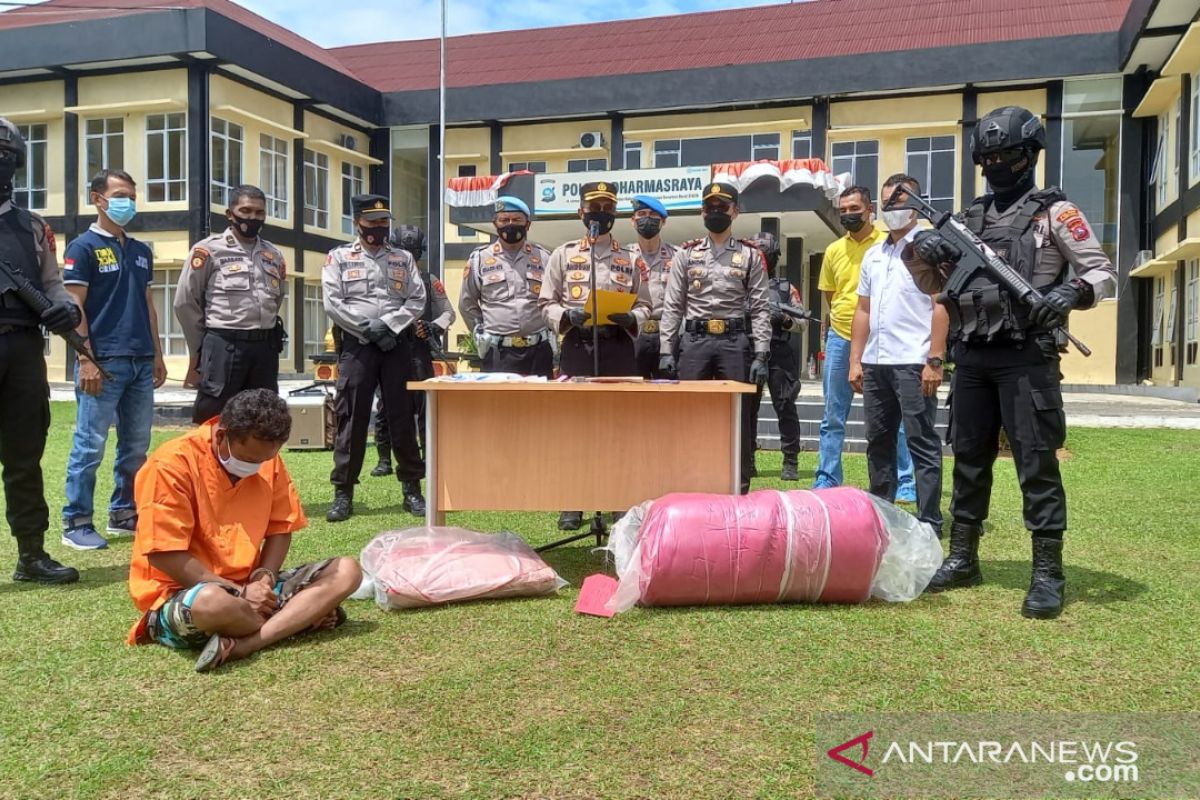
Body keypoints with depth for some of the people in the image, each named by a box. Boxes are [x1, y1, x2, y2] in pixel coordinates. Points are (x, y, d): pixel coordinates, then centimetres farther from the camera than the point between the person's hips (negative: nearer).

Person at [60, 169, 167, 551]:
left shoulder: (141, 251, 17)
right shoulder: (84, 246, -2)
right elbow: (73, 307, -8)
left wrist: (157, 355, 15)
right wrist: (86, 360, -15)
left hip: (141, 362, 7)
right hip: (104, 361, -6)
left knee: (136, 444, 10)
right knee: (90, 444, -3)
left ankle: (124, 512, 22)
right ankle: (76, 523, 6)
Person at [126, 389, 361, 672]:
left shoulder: (266, 459, 0)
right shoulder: (172, 464, -18)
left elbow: (281, 528, 5)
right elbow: (164, 554, -20)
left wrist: (264, 579, -14)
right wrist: (239, 593, -21)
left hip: (252, 587, 6)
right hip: (182, 594, -6)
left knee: (346, 571, -10)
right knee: (213, 602, -42)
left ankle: (241, 645, -25)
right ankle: (298, 617, -11)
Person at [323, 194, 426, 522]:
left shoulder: (403, 258, 12)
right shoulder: (339, 257, 6)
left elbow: (417, 301, 3)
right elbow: (333, 304, -3)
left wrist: (387, 324, -11)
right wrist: (370, 329, -10)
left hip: (397, 345, 2)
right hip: (357, 345, -1)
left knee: (402, 416, 4)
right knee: (351, 416, -2)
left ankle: (412, 488, 12)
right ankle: (343, 492, 5)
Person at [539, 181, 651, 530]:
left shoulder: (630, 258, 12)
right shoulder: (563, 254, 9)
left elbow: (644, 306, 10)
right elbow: (546, 304, 6)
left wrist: (630, 319, -11)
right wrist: (567, 315, -14)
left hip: (618, 347, 1)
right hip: (576, 346, -1)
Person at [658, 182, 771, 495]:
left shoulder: (750, 255, 6)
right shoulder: (686, 254, 9)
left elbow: (760, 308, 2)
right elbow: (672, 306, 6)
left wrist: (761, 355, -7)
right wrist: (666, 350, -2)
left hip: (735, 342, -1)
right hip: (694, 342, 1)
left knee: (738, 417, 2)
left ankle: (740, 489, 11)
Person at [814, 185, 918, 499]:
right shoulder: (833, 250, 8)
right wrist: (832, 323, 12)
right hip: (839, 340, 4)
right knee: (833, 416, 8)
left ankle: (905, 482, 11)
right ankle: (826, 479, 15)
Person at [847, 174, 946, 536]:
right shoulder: (873, 255, 17)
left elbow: (942, 306, -9)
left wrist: (935, 360, -15)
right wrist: (856, 360, 12)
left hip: (913, 363, -7)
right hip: (875, 363, 7)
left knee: (922, 444, -2)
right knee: (879, 442, 12)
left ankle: (929, 523, 3)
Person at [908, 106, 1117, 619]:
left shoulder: (1053, 212, 1)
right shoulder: (970, 217, 16)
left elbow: (1105, 273, -1)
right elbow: (932, 285, 19)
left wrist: (1072, 291, -22)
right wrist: (919, 253, -2)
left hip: (1025, 358, -6)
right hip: (971, 358, 6)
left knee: (1036, 464, -4)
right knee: (969, 460, 11)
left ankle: (1048, 573, 3)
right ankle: (962, 559, 22)